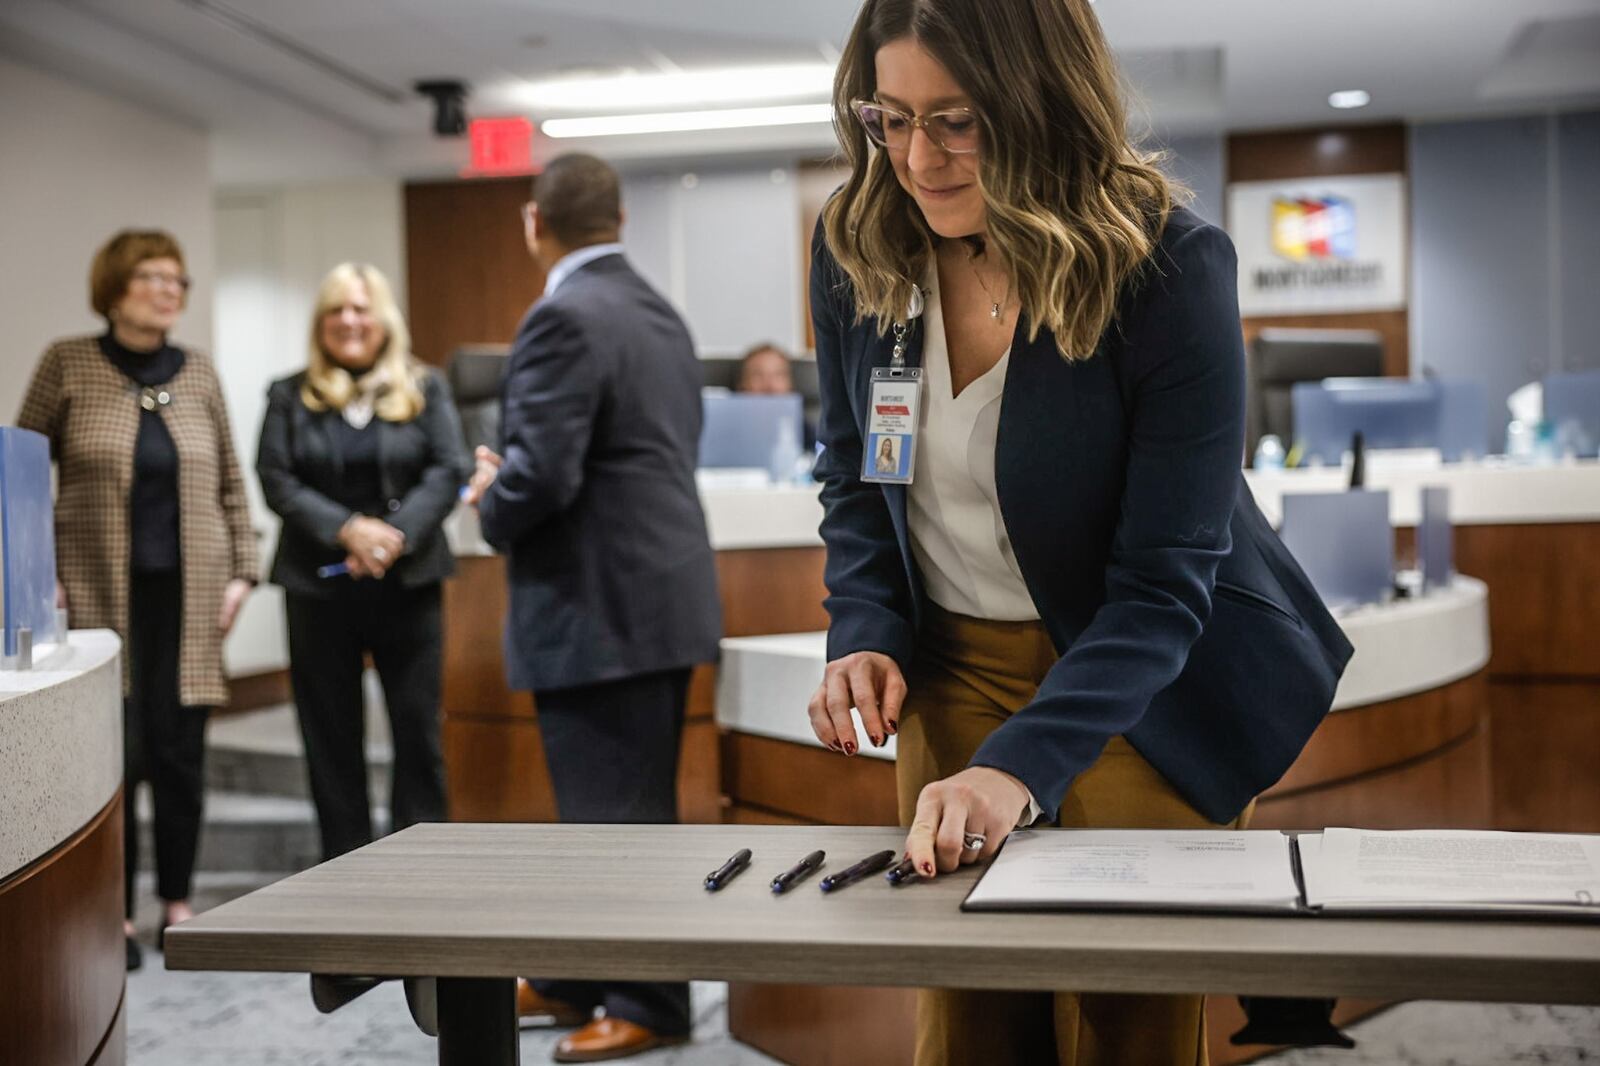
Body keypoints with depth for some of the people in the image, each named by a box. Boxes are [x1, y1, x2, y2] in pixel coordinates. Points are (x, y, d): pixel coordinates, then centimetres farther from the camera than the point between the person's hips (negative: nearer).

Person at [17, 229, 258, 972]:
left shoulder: (197, 371, 7)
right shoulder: (68, 364, 0)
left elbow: (230, 482, 11)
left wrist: (241, 571, 5)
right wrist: (40, 576, -5)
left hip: (189, 593, 2)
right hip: (100, 595, -2)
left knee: (180, 750, 5)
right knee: (115, 752, -1)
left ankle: (177, 903, 19)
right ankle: (116, 913, 13)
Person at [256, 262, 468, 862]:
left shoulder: (425, 390, 8)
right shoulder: (290, 397, 8)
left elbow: (448, 471, -2)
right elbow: (276, 481, -2)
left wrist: (397, 533, -17)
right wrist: (348, 529, -16)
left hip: (406, 584, -1)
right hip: (319, 588, 1)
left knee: (417, 729, 0)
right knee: (331, 736, 5)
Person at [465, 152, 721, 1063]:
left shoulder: (564, 317, -16)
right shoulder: (662, 313, 13)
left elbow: (543, 471, -24)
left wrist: (491, 505, -2)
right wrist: (513, 487, 14)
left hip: (601, 607, -10)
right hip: (658, 593, 10)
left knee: (618, 813, 1)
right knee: (610, 803, 18)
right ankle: (576, 978, 31)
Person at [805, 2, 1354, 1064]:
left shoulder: (1173, 270, -22)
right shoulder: (856, 249, -8)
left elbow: (1162, 581, -24)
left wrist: (1022, 763, -35)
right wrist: (866, 635, -12)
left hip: (1151, 690, -3)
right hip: (953, 668, 4)